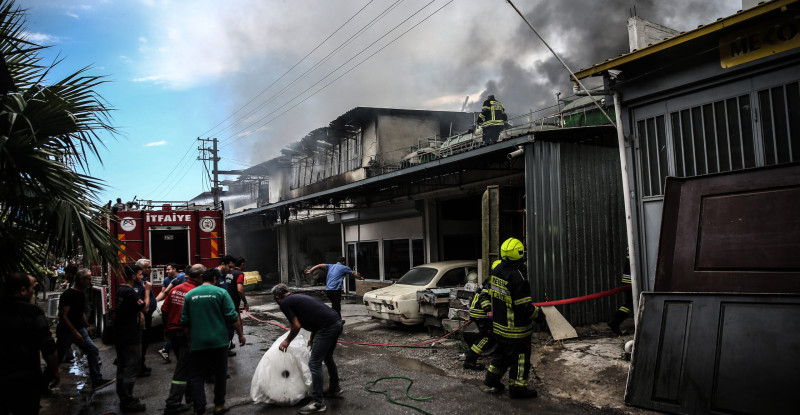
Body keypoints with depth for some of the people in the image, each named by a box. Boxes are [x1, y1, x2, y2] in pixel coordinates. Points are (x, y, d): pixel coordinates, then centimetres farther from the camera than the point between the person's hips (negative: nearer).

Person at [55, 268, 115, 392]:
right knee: (57, 358, 3)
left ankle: (97, 381, 0)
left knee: (93, 350, -1)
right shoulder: (68, 295, -20)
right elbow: (63, 316, -22)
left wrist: (86, 326, 19)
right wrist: (75, 333, -23)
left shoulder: (81, 295, 8)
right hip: (66, 331, -8)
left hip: (79, 329, 8)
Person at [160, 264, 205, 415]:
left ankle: (190, 397, 32)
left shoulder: (176, 289, 4)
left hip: (172, 332, 8)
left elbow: (164, 309, 8)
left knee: (185, 364, 20)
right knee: (183, 369, 0)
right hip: (187, 335, -8)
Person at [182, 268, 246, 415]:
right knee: (220, 373, 14)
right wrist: (241, 334, 3)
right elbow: (233, 317, -8)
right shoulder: (220, 292, -4)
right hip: (219, 341, -1)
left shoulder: (190, 295, 5)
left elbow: (185, 321, 9)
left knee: (196, 376, 8)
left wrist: (189, 340, 20)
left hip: (197, 342, 1)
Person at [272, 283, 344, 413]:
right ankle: (335, 389, 40)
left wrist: (287, 341, 14)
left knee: (314, 363, -1)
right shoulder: (299, 297, 25)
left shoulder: (285, 303, 1)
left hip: (328, 328, -9)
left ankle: (318, 403, 4)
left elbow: (297, 326, -3)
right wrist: (312, 339, 43)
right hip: (337, 323, 9)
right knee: (328, 358, 26)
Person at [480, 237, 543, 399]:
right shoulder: (517, 277, -25)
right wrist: (538, 315, -8)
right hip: (516, 328, -8)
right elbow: (524, 305, -22)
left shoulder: (496, 271, 1)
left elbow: (486, 292, 11)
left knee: (502, 353, 24)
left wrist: (488, 308, 21)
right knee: (519, 357, 7)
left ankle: (492, 381, 34)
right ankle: (517, 389, 17)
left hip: (499, 325, 8)